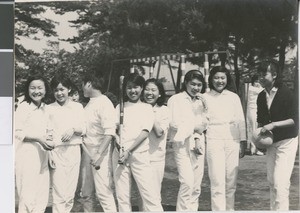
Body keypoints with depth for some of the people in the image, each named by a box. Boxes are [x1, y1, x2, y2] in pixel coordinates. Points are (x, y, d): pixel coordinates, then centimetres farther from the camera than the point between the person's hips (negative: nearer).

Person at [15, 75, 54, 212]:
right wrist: (38, 138, -20)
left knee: (42, 195, 9)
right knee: (28, 195, -4)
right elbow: (16, 132, -12)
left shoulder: (46, 108, 10)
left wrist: (49, 142, 0)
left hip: (42, 155, 6)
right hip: (27, 155, -6)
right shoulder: (23, 107, -8)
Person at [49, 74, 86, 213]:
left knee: (70, 193, 6)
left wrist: (73, 129, -14)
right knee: (59, 193, -7)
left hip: (73, 151, 2)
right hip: (56, 151, -2)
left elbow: (83, 129, 7)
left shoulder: (77, 107, 10)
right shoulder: (50, 108, 6)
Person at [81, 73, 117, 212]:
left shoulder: (104, 103, -12)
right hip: (87, 150, 8)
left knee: (103, 192, -9)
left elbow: (109, 132, -18)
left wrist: (99, 153, -25)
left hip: (101, 150, -8)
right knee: (86, 193, 12)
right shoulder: (89, 103, 13)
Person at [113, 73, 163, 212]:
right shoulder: (120, 107, 15)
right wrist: (119, 146, -12)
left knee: (148, 191, -9)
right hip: (119, 154, 3)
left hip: (139, 154, -2)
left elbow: (145, 132, -3)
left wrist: (129, 151, -13)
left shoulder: (147, 108, 8)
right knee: (121, 194, 2)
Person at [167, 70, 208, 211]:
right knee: (187, 183, -16)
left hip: (198, 145, 6)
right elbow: (175, 123, -12)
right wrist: (195, 127, -3)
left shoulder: (199, 102, 18)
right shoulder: (176, 100, -1)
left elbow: (202, 125, 12)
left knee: (196, 186, 6)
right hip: (183, 145, -6)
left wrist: (198, 140, -5)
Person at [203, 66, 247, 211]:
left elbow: (240, 121, 10)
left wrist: (243, 142, 6)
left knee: (231, 182, 5)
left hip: (232, 141, 2)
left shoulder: (234, 97, 10)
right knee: (217, 182, -7)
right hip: (213, 141, -2)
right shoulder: (205, 98, 4)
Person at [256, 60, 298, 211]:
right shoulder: (261, 96, 6)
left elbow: (293, 120, -15)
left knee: (280, 182, -13)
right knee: (271, 181, 11)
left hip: (286, 142, -6)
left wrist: (273, 125, -22)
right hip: (270, 142, 6)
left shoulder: (286, 94, -12)